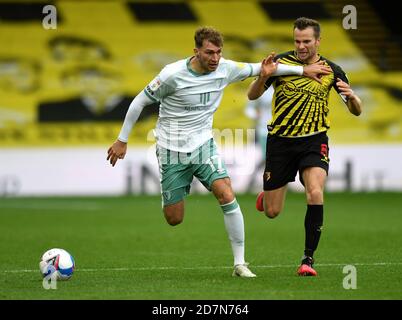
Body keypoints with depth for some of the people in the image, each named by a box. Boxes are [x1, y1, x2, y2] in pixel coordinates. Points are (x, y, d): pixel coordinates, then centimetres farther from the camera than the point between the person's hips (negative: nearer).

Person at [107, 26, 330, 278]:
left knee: (227, 195, -21)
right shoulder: (173, 75, -19)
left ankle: (240, 263, -14)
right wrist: (122, 140, -4)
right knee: (174, 220, -1)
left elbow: (256, 68, 9)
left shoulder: (225, 69, -7)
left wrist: (303, 70, 10)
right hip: (172, 150, -3)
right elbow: (140, 102, -7)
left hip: (203, 145, 3)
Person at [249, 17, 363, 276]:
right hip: (280, 140, 0)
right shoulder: (281, 61, -3)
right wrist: (263, 77, -23)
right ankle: (267, 195, 43)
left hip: (314, 141, 0)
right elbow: (252, 95, -1)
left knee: (315, 194, -26)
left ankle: (308, 258, -14)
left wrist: (351, 96, -20)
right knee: (272, 212, 4)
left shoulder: (331, 70, 0)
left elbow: (357, 111, 4)